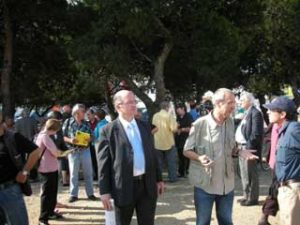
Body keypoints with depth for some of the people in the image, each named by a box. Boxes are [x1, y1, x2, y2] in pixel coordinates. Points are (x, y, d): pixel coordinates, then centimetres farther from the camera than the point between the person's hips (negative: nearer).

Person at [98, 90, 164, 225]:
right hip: (124, 187, -4)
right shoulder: (108, 130, -7)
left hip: (147, 185, 4)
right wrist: (104, 191, -11)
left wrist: (158, 178, 14)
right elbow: (103, 162, -8)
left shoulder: (144, 127, 10)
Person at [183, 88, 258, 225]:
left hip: (227, 183, 5)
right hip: (205, 183, -5)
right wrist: (199, 158, -28)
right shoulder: (200, 124, -15)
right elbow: (186, 151, -8)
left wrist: (240, 152, -6)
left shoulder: (230, 122, 3)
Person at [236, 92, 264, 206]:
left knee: (250, 175, 0)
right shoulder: (246, 113, 16)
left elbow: (256, 134, -20)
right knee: (244, 174, 18)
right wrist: (238, 146, 10)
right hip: (242, 147, 10)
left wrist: (249, 148, -22)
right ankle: (246, 196, 29)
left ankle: (253, 198, 10)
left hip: (248, 148, -10)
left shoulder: (255, 113, -14)